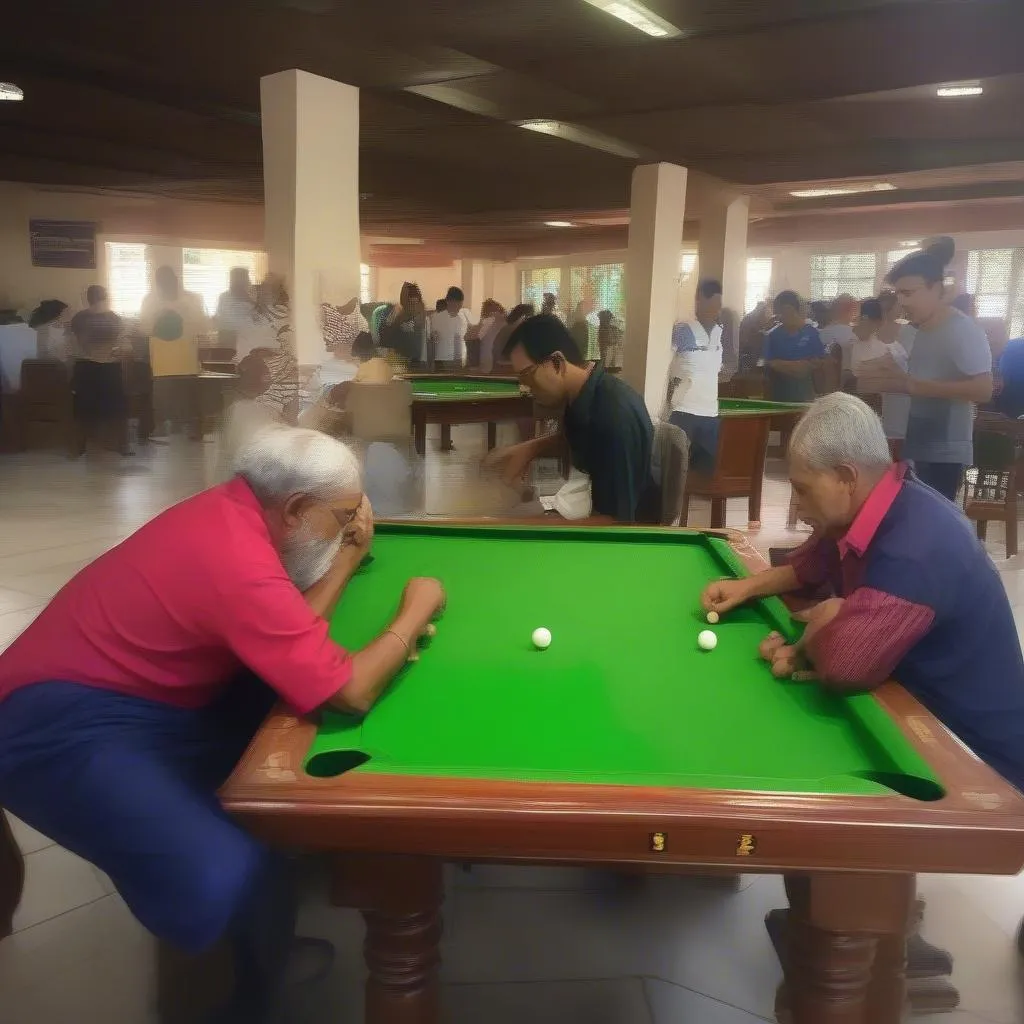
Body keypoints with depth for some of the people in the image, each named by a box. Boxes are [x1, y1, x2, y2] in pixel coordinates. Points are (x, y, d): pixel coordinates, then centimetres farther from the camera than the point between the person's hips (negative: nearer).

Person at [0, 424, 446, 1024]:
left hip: (128, 689, 11)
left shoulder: (232, 509, 2)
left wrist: (352, 552, 4)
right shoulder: (242, 565, -27)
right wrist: (414, 612, -10)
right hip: (60, 727, -11)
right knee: (231, 879, -29)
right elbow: (351, 693, -24)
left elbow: (295, 630, 11)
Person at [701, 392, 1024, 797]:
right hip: (920, 711, 9)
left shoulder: (917, 546, -33)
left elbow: (842, 663, -43)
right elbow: (809, 565, 19)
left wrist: (823, 620, -19)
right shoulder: (860, 509, -2)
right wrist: (748, 586, 0)